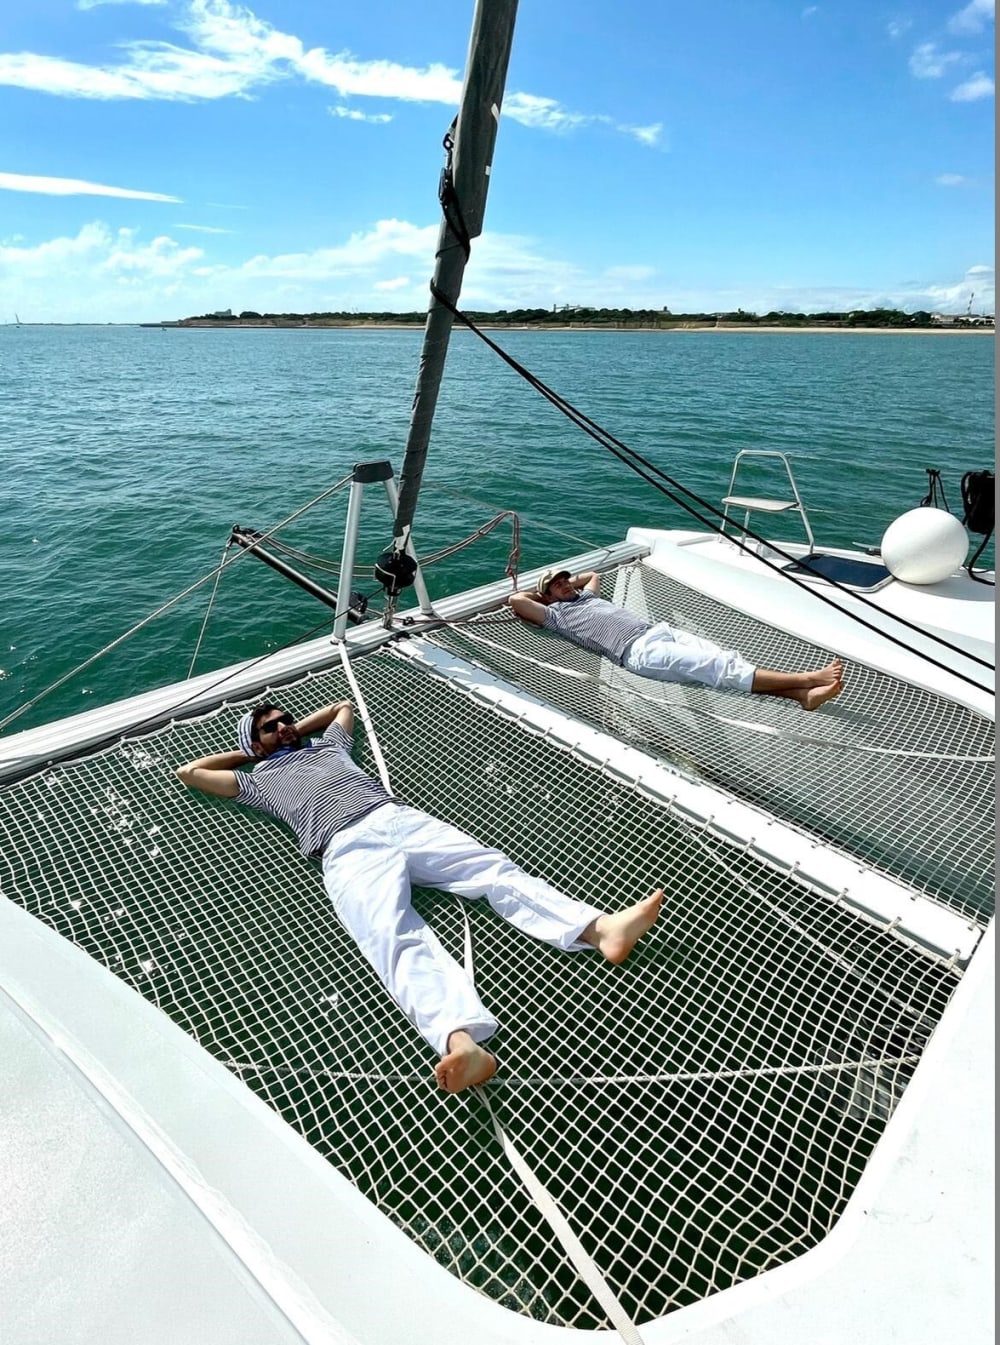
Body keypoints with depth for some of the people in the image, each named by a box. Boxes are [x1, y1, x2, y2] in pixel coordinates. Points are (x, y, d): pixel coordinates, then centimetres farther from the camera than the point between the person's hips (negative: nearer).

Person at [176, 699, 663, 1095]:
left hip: (400, 818, 5)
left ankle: (600, 928, -28)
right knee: (397, 939, -31)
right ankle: (462, 1042, -55)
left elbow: (344, 704, 56)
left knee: (495, 866, -16)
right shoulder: (258, 780, 26)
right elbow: (188, 772, 31)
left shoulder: (327, 744, 37)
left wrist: (298, 729, 47)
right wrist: (246, 751, 37)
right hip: (349, 849, -5)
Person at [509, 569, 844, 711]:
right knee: (716, 668, -21)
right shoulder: (556, 614, 11)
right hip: (640, 651, -8)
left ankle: (803, 694, -29)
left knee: (725, 659, -15)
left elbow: (593, 574, 55)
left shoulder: (585, 596, 33)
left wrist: (572, 581, 41)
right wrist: (543, 592, 18)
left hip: (659, 630, 8)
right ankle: (806, 678, -29)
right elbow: (515, 600, 1)